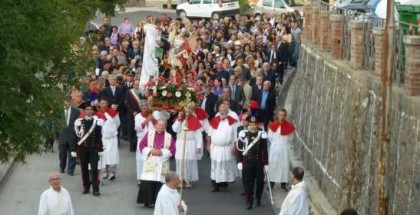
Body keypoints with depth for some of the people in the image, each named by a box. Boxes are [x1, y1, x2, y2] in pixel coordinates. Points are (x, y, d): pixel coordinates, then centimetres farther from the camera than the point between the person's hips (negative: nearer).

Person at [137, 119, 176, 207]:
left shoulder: (169, 137, 7)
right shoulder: (149, 134, 7)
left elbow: (172, 149, 0)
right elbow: (142, 145, 4)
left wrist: (162, 152, -13)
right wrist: (150, 150, -12)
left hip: (162, 164, 0)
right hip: (150, 163, 0)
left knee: (160, 183, -3)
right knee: (147, 183, -8)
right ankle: (147, 201, 0)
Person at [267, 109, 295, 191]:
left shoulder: (289, 127, -11)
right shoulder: (272, 125, -10)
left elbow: (290, 138, 4)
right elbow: (270, 137, 3)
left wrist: (283, 144, 8)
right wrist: (275, 144, 9)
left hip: (284, 148, 0)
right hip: (274, 147, 0)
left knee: (284, 165, 3)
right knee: (272, 164, 6)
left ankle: (283, 184, 12)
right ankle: (271, 182, 18)